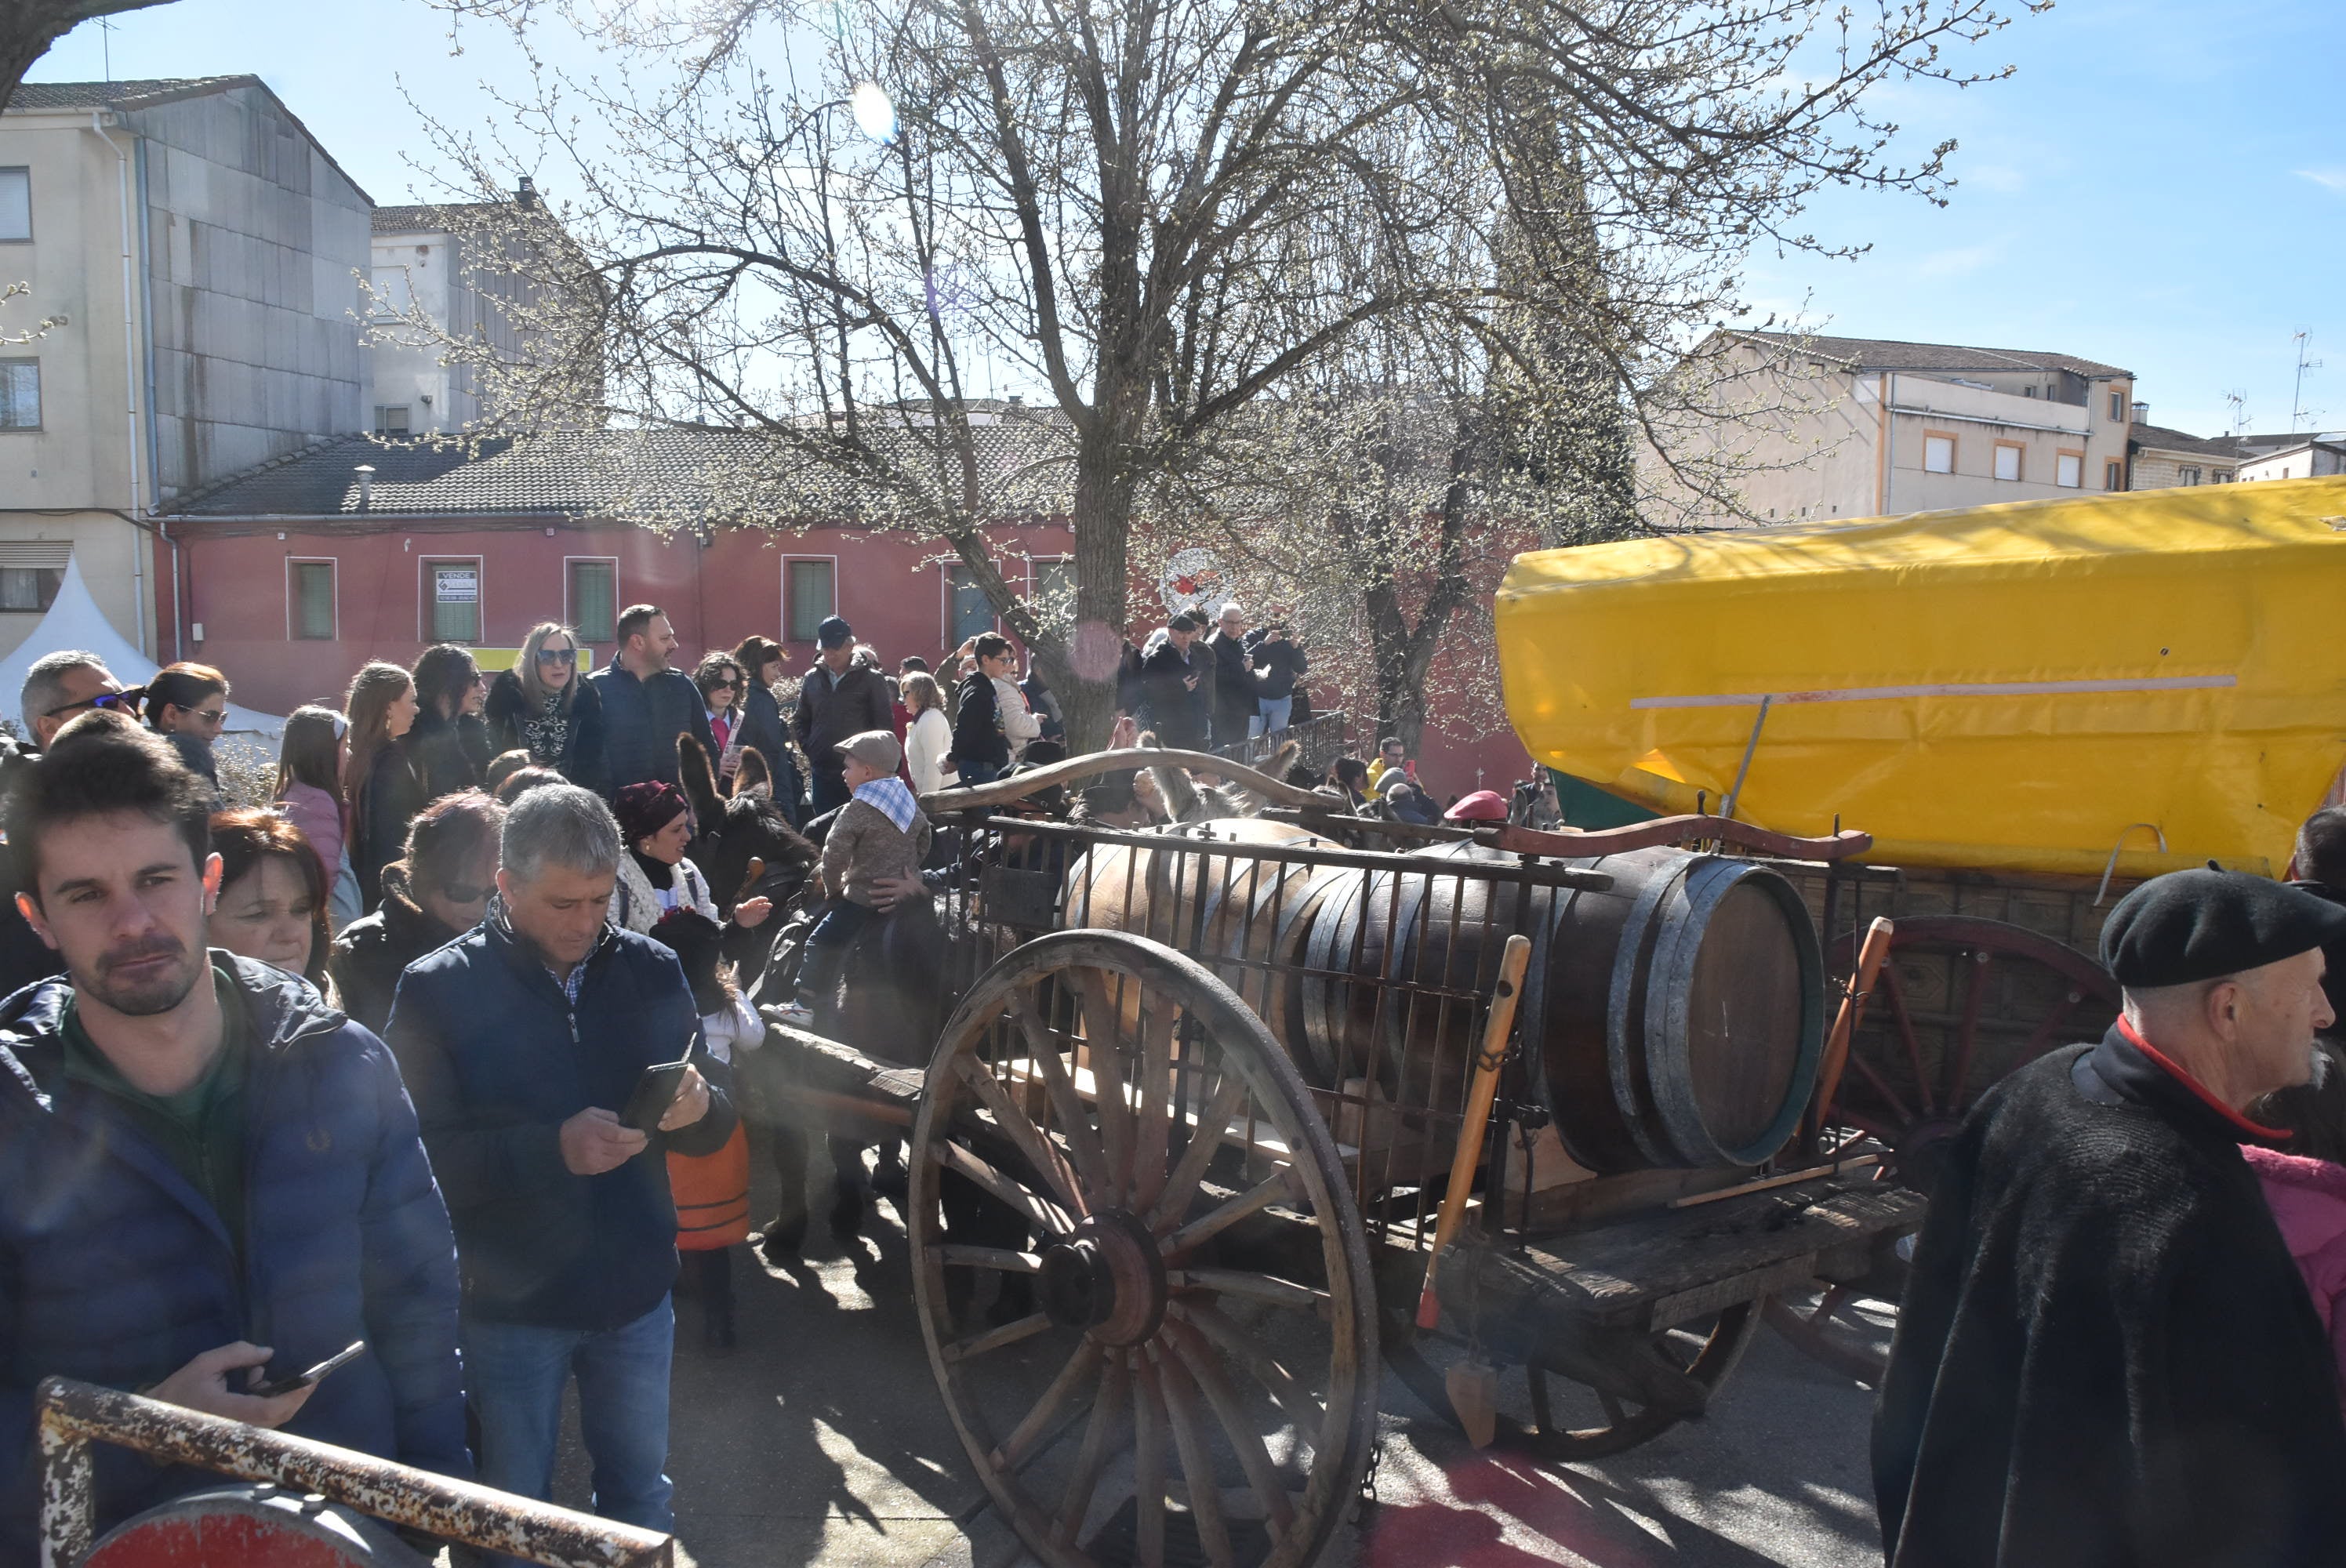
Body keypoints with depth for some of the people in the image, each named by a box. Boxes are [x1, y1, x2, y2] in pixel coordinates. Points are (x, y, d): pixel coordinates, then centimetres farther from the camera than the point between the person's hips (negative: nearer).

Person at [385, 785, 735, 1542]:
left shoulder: (651, 970, -1)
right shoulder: (438, 989, -10)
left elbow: (710, 1130, 4)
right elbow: (423, 1158, -16)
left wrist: (698, 1110, -20)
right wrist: (551, 1149, -29)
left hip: (636, 1290, 3)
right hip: (507, 1303, -2)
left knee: (640, 1494, 19)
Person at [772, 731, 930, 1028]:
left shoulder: (859, 809, -16)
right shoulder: (908, 799, 8)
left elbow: (835, 852, -16)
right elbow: (923, 839, 20)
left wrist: (832, 887, -1)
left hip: (865, 897, -9)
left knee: (823, 939, -7)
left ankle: (806, 1005, -9)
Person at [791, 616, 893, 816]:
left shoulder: (871, 679, -3)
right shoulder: (812, 678, 10)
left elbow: (884, 724, -3)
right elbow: (800, 720, 20)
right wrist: (808, 748, 8)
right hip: (822, 771, 4)